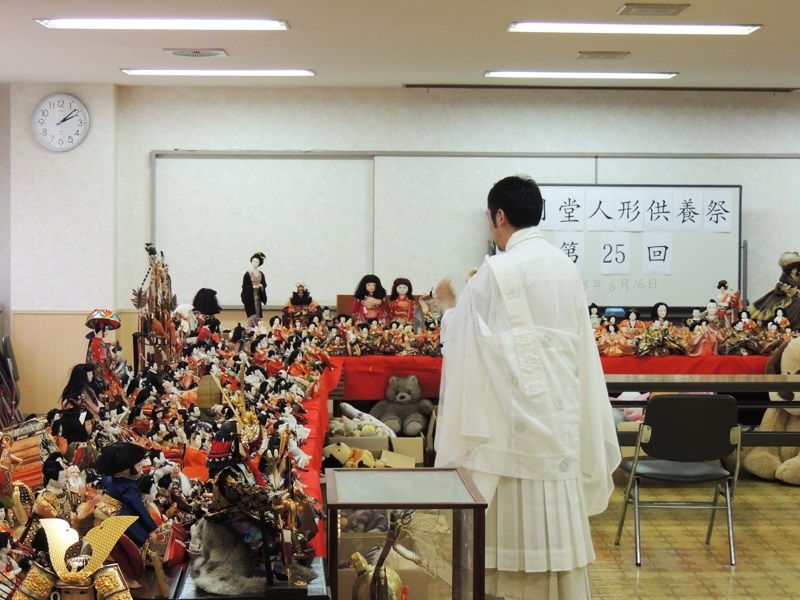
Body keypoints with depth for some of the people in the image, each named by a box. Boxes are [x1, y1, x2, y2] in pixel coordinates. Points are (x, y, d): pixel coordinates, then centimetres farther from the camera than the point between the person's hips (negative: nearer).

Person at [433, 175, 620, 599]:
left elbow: (465, 338, -4)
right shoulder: (566, 267, 7)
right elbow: (578, 341, 13)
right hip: (560, 407, 6)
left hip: (515, 407, -6)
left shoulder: (497, 271, -13)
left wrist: (449, 307, 14)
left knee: (516, 515, 0)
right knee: (558, 509, 10)